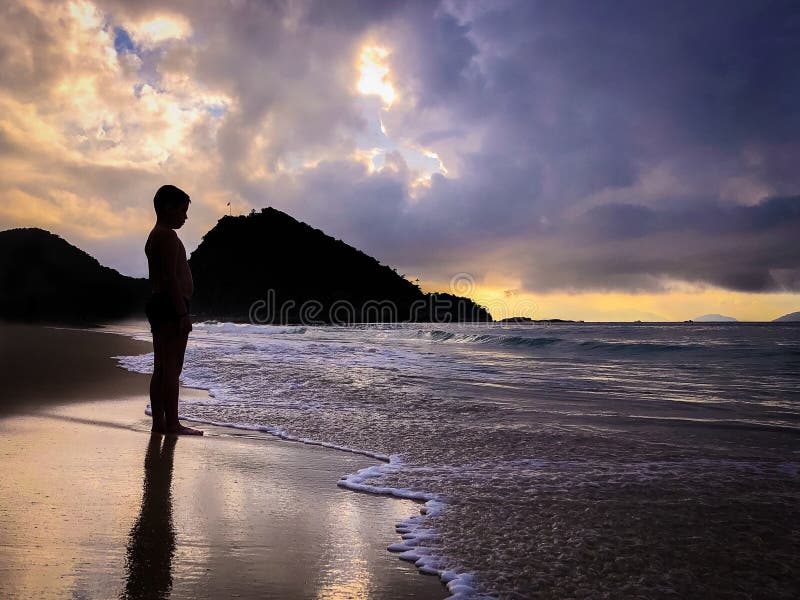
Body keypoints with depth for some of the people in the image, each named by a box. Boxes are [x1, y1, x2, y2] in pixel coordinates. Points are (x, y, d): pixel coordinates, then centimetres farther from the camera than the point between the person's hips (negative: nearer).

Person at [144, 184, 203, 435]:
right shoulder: (168, 235, -10)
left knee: (161, 368, 10)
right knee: (172, 367, -9)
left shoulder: (154, 236, 23)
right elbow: (171, 277, -19)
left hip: (157, 304, 11)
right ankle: (172, 423, -6)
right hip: (171, 305, -11)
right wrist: (183, 313, -21)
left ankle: (159, 421, 15)